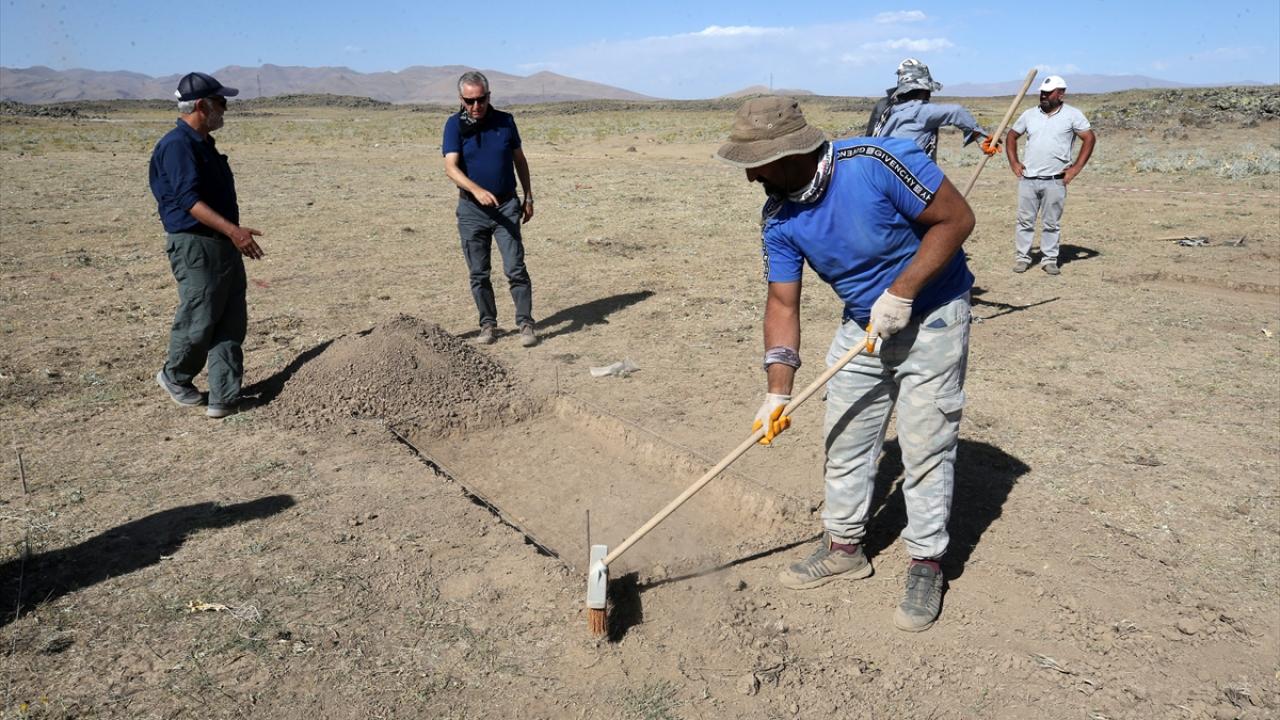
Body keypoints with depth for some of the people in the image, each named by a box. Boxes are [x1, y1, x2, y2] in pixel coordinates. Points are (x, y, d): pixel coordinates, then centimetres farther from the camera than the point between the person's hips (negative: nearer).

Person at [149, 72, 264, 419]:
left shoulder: (204, 144, 17)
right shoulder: (177, 145, -13)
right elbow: (189, 199, -22)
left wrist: (234, 234, 25)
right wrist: (232, 230, -31)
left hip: (224, 246, 9)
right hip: (195, 246, -9)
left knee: (232, 323, 6)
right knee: (198, 322, 2)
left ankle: (225, 398, 10)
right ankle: (174, 377, 28)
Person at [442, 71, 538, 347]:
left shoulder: (505, 121, 2)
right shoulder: (455, 125, -4)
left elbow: (519, 160, 13)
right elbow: (451, 167, -16)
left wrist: (528, 197, 12)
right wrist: (477, 190, -33)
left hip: (507, 205, 0)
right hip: (471, 209, 0)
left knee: (516, 269, -6)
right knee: (478, 273, 6)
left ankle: (525, 324, 2)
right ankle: (488, 324, 18)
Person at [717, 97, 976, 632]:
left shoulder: (876, 162, -29)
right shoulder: (779, 219, -10)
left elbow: (956, 218, -21)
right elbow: (782, 303, -7)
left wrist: (900, 294, -25)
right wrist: (778, 391, -13)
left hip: (930, 317, -6)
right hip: (862, 326, 6)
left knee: (924, 448, -1)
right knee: (845, 441, 12)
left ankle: (926, 567, 16)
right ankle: (844, 547, 30)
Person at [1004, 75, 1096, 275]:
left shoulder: (1072, 115, 1)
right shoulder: (1029, 114, 10)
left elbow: (1089, 138, 1)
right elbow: (1011, 136, 19)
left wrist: (1077, 167, -6)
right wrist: (1014, 163, 8)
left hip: (1055, 181, -2)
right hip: (1028, 179, 3)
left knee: (1051, 223, 4)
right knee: (1025, 220, 4)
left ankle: (1049, 259, 12)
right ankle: (1022, 257, 11)